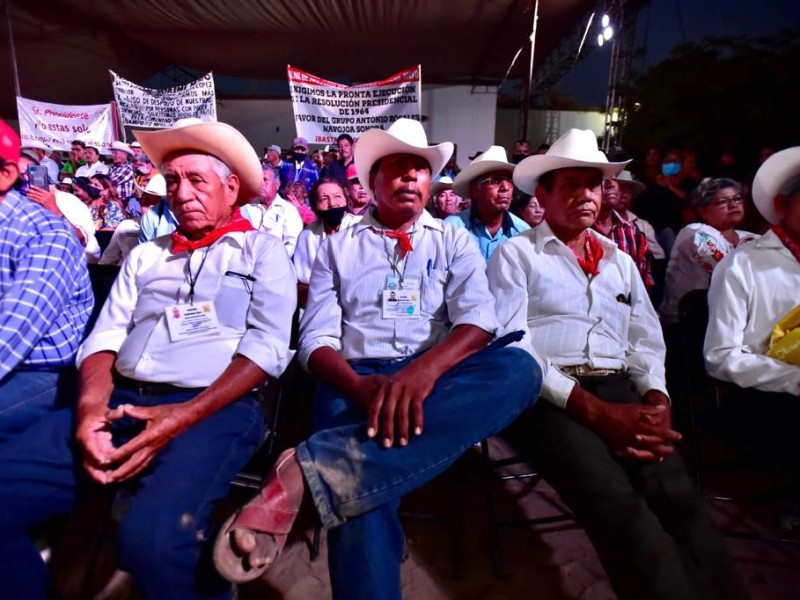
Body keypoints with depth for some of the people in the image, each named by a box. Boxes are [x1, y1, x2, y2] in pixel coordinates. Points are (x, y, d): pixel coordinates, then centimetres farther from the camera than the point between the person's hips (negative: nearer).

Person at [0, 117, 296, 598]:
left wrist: (185, 416, -17)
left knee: (152, 537, -30)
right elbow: (105, 336, 14)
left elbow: (267, 346, -5)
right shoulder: (145, 255, 22)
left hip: (215, 408, -5)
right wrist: (91, 406, -9)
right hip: (121, 402, 5)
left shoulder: (262, 250, 7)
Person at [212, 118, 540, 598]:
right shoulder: (339, 246, 16)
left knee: (517, 369, -34)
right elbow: (317, 339, 5)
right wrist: (360, 385, -19)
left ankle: (308, 471, -40)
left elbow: (478, 319, -1)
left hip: (438, 379, 3)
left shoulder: (454, 241, 16)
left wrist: (423, 371, -24)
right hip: (356, 380, -2)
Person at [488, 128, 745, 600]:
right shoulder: (516, 254, 6)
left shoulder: (621, 261, 24)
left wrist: (657, 399, -4)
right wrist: (593, 409, -16)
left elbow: (647, 340, 18)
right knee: (616, 499, -29)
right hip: (547, 395, -4)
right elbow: (512, 344, -7)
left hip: (621, 390, 5)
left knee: (676, 492, -22)